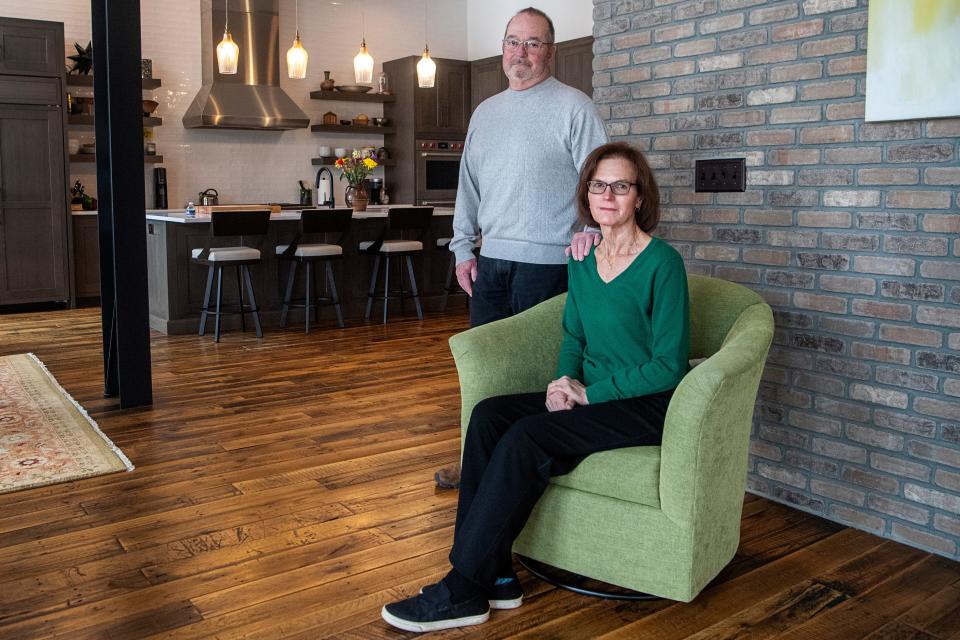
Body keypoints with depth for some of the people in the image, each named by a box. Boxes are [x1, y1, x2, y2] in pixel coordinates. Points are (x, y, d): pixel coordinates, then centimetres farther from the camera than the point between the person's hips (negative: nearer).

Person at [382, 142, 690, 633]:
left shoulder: (662, 264, -12)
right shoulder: (582, 260, 8)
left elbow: (668, 367, -14)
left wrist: (589, 393, -17)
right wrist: (565, 380, -2)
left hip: (648, 407, -7)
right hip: (591, 397, 7)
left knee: (528, 438, -27)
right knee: (488, 415, -17)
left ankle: (463, 591, -17)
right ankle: (492, 574, -14)